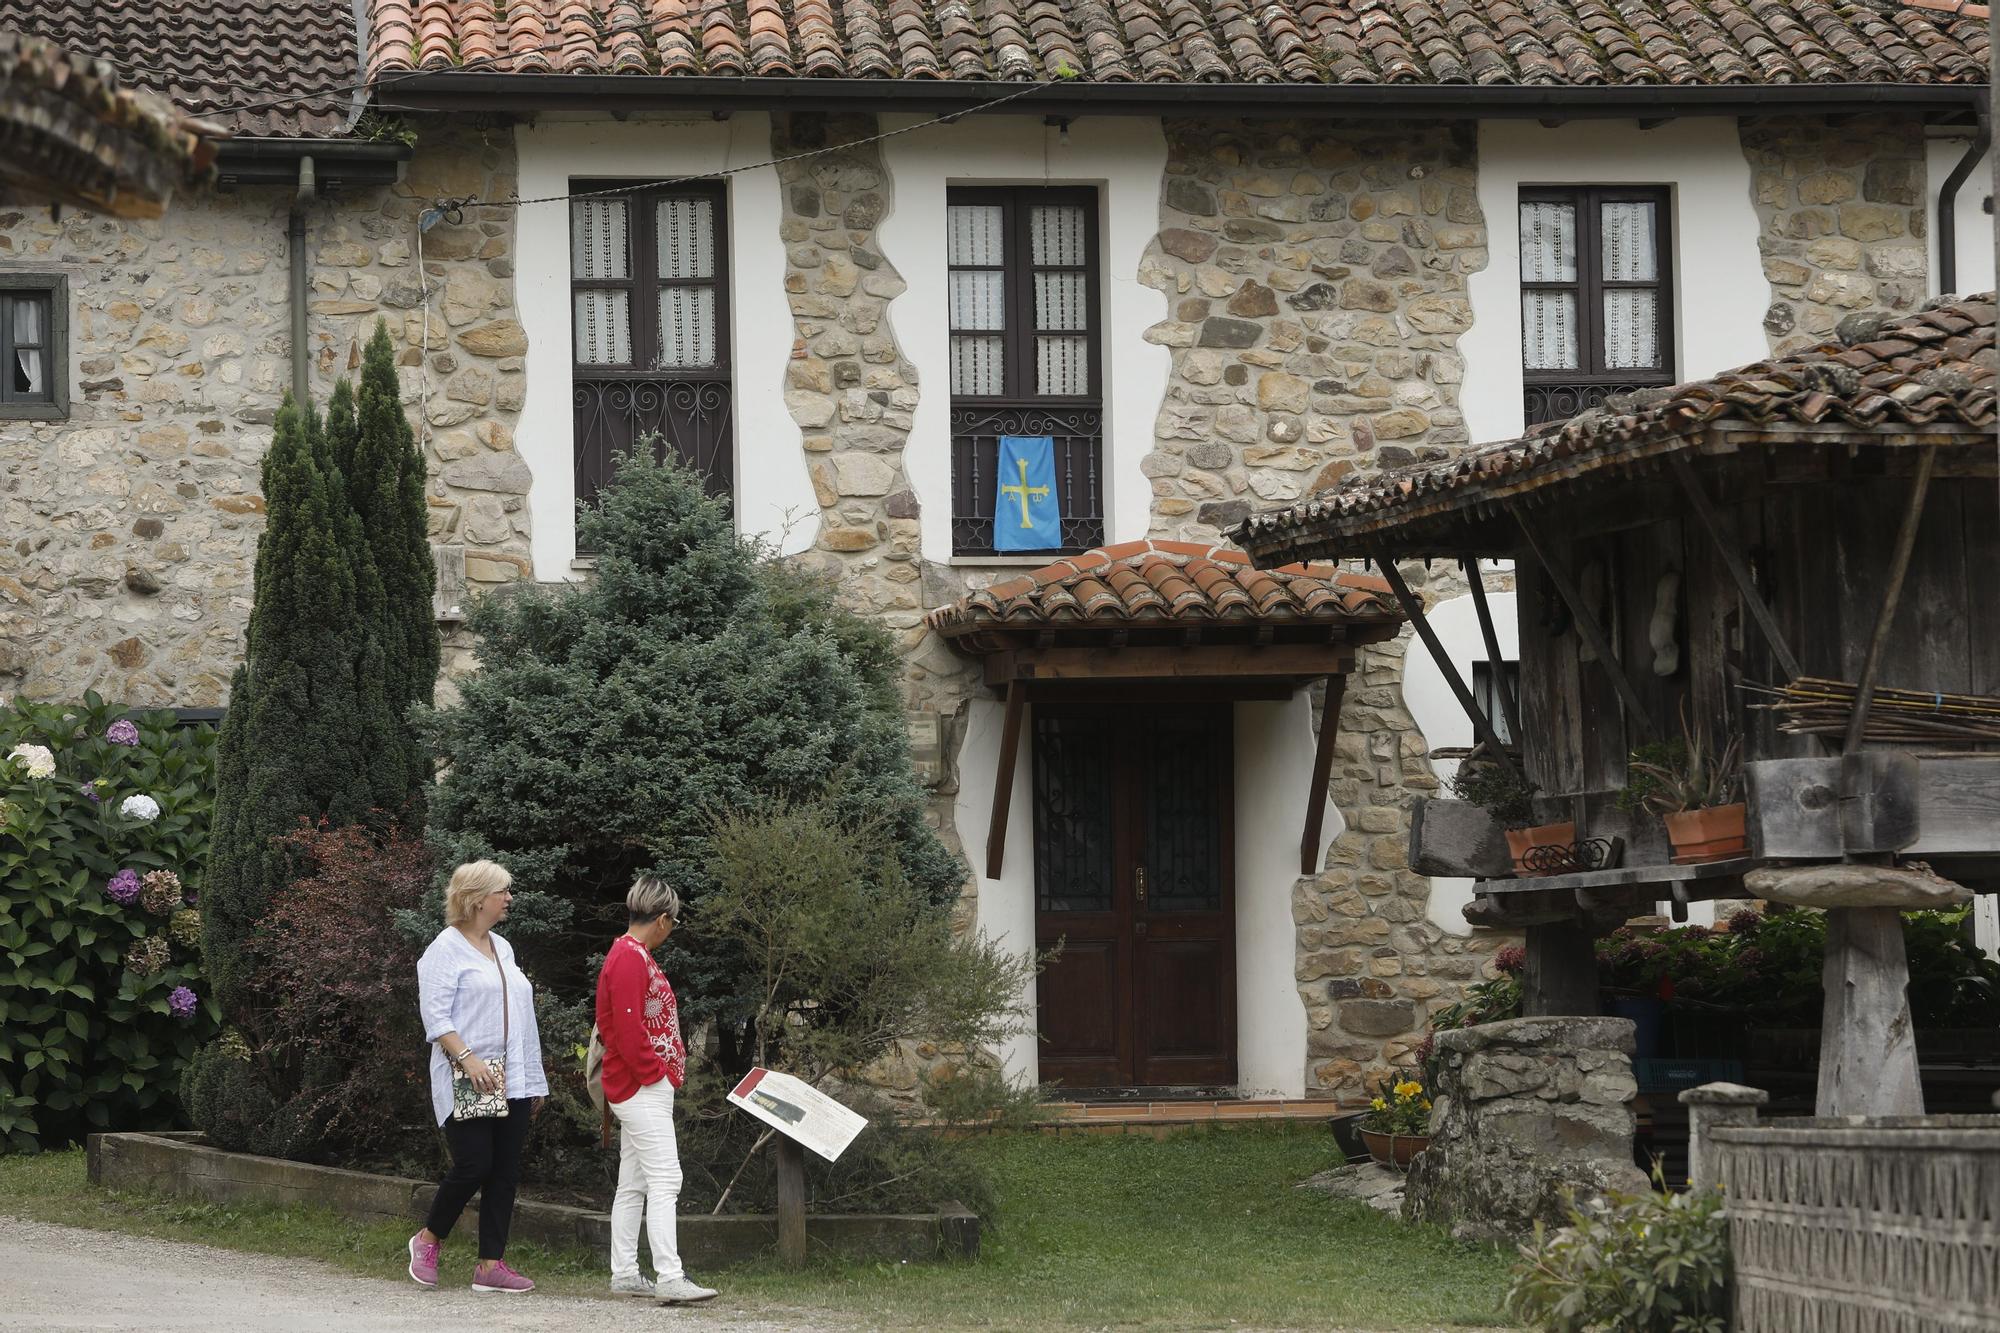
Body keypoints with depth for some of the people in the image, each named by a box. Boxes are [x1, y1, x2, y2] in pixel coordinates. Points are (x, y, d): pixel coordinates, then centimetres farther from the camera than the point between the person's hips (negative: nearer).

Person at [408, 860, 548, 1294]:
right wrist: (467, 1058, -24)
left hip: (510, 1081, 8)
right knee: (474, 1165, -12)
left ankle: (491, 1264, 5)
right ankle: (428, 1240, 11)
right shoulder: (447, 948, -5)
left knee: (505, 1173, 3)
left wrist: (533, 1080, 19)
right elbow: (435, 1015, -13)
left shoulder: (502, 948, 19)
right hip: (465, 1082, -8)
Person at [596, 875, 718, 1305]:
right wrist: (656, 1073, -16)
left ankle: (624, 1273, 17)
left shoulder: (633, 957, 16)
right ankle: (670, 1278, -20)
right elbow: (628, 1031, -23)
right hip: (643, 1088, -11)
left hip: (642, 1088, 11)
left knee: (632, 1184, 13)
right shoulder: (630, 959, -16)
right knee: (664, 1181, -15)